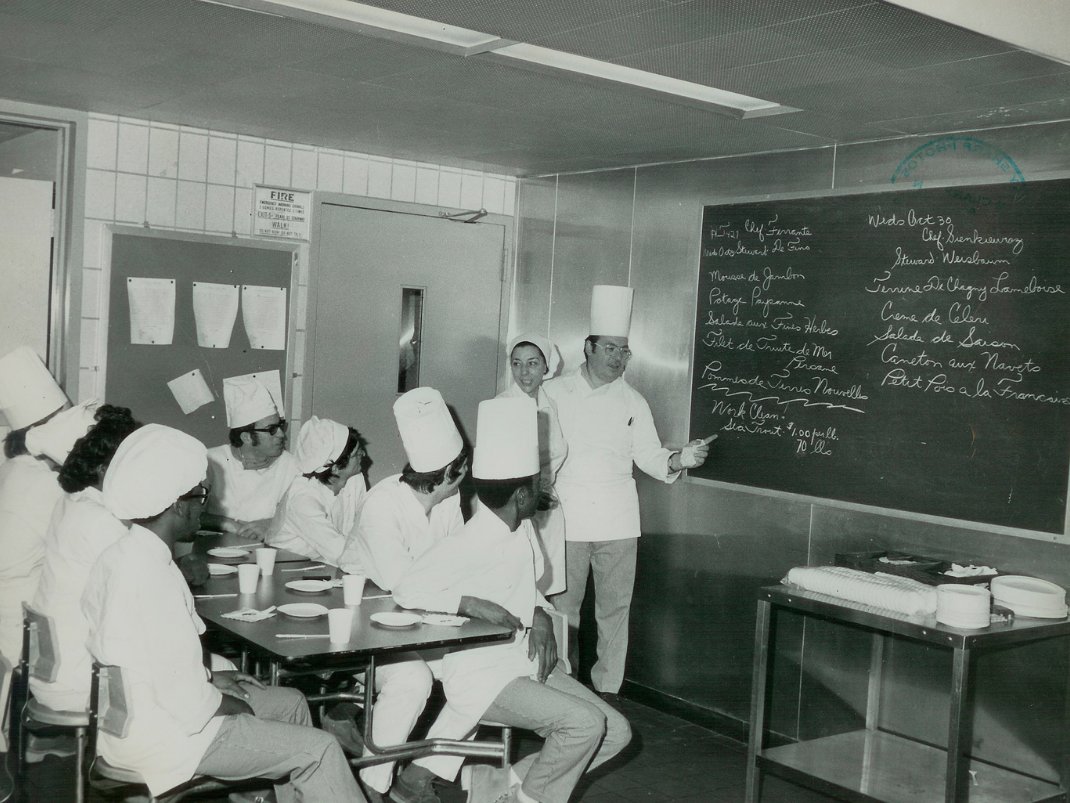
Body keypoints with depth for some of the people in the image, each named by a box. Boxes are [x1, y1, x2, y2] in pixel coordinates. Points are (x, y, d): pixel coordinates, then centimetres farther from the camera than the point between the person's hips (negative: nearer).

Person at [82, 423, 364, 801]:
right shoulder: (152, 579, -28)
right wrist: (230, 705, -8)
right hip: (161, 737, -10)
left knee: (291, 703, 19)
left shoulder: (123, 554, 2)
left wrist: (210, 678, 10)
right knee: (318, 750, -6)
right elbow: (185, 702, -26)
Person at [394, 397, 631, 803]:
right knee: (585, 723, -25)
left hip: (526, 660, 9)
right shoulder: (470, 544, -22)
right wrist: (475, 605, -30)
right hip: (482, 677, -9)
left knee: (616, 732, 3)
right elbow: (407, 591, -25)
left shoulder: (522, 530, 4)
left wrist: (541, 617, -2)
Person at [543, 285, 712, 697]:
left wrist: (679, 459, -13)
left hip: (617, 520, 2)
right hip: (567, 515, -1)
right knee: (563, 606, 2)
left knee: (615, 608, 5)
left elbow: (649, 456, 5)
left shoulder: (632, 401, 7)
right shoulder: (555, 393, 3)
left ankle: (607, 689, 17)